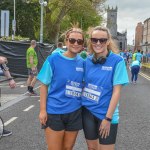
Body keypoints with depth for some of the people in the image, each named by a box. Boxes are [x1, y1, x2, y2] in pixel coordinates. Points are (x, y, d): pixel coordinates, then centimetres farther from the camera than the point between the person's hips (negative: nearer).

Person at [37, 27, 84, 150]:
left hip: (75, 112, 3)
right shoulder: (53, 59, -9)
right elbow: (44, 85, -6)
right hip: (54, 112, -3)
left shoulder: (82, 62, 1)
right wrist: (43, 110, -9)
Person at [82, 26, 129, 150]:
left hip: (106, 114, -4)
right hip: (87, 111, 4)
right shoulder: (88, 61, 1)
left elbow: (116, 91, -13)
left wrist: (108, 118, -14)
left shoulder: (117, 61, -12)